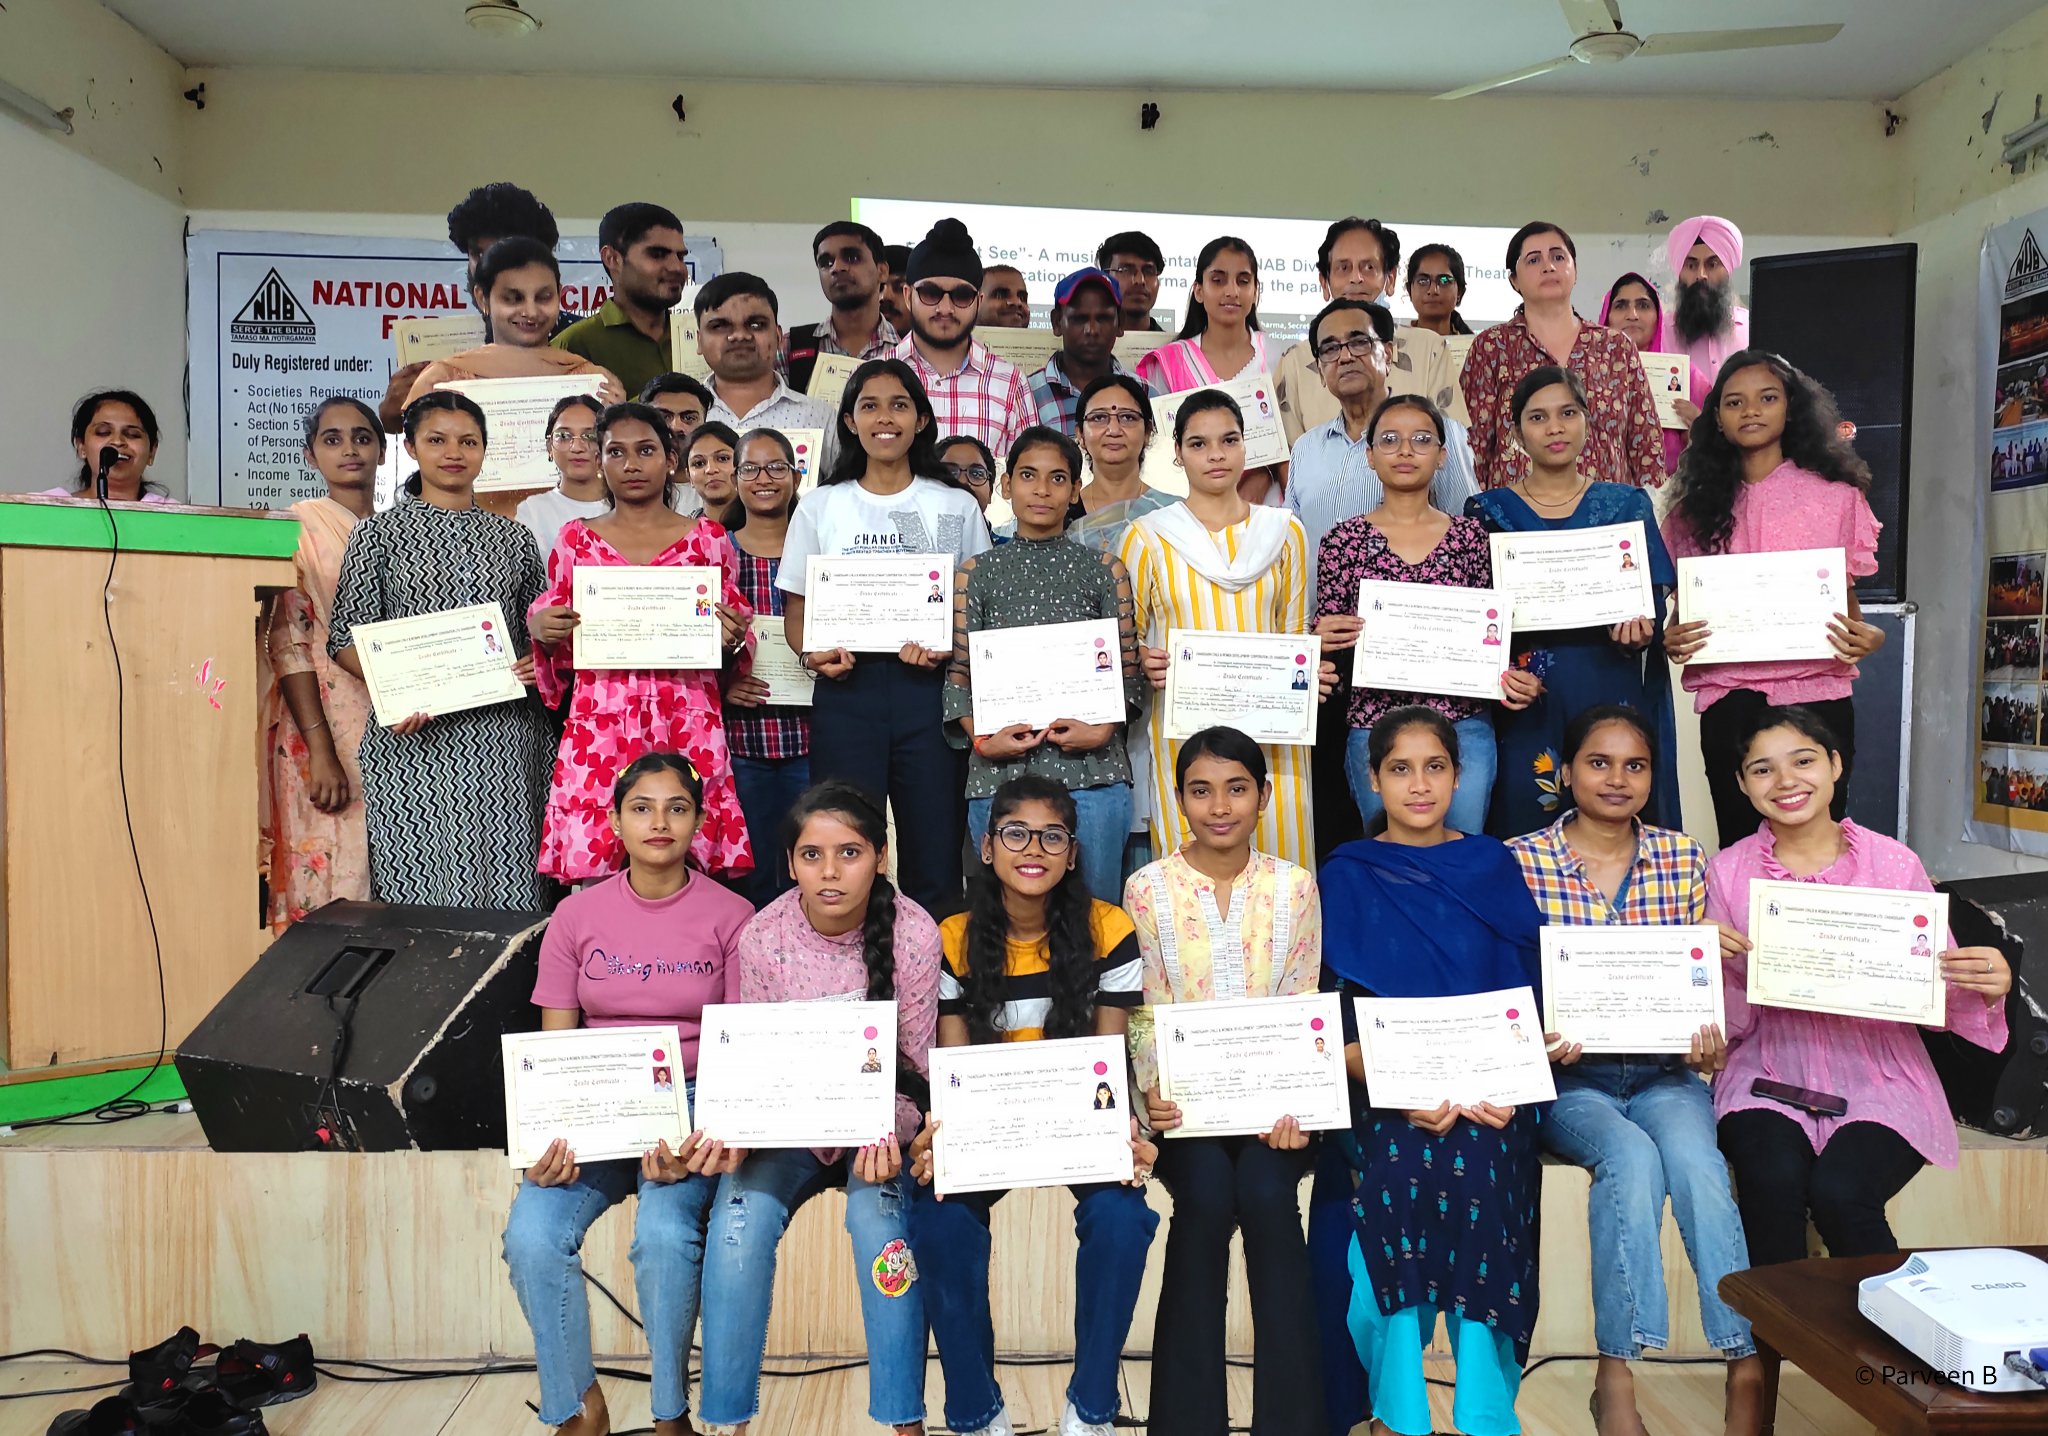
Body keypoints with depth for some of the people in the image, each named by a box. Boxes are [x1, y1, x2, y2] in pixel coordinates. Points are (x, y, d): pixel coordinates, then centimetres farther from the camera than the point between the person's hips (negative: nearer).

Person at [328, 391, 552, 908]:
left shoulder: (512, 537, 13)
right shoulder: (379, 534, 6)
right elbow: (346, 637, 3)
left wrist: (539, 662, -3)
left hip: (505, 739, 2)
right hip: (414, 737, -2)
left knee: (508, 887, 1)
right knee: (419, 888, -1)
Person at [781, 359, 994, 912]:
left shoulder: (957, 507, 11)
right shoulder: (819, 506, 12)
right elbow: (796, 609, 12)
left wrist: (948, 646, -10)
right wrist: (812, 653, -9)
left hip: (929, 688, 0)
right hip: (847, 688, 0)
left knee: (936, 862, 0)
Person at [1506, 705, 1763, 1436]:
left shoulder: (1684, 860, 8)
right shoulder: (1520, 862, -1)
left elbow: (1705, 982, 11)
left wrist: (1709, 1039, -10)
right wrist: (1535, 1040, -20)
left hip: (1664, 1072, 2)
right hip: (1568, 1077, -2)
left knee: (1693, 1156, -29)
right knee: (1632, 1155, -31)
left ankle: (1746, 1365, -23)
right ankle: (1615, 1377, -21)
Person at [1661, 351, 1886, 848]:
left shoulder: (1835, 496, 7)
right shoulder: (1698, 505, 10)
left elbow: (1847, 598, 10)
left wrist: (1868, 636, -10)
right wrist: (1672, 639, -9)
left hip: (1817, 693, -1)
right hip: (1728, 698, 1)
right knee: (1739, 844, 5)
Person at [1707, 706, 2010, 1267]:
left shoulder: (1894, 863, 0)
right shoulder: (1728, 871, 3)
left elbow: (1941, 993, 3)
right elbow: (1732, 1023, 2)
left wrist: (1987, 986, -19)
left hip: (1878, 1078, 0)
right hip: (1769, 1074, 1)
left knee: (1840, 1191, -27)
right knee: (1774, 1180, -28)